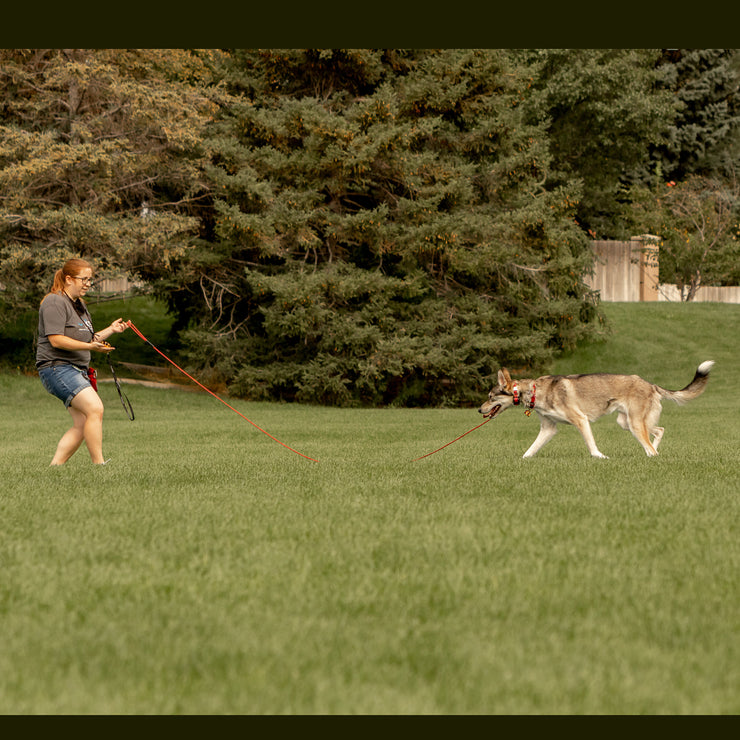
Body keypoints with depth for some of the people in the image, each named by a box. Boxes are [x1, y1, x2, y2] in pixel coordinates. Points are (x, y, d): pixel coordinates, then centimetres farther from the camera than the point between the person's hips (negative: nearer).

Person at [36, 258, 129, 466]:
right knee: (95, 408, -23)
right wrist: (91, 346, -25)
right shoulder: (55, 303, -10)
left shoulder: (80, 305, 22)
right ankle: (99, 464, -22)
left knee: (82, 425, 1)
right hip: (56, 368, -10)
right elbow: (56, 340, -20)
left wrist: (111, 330, 14)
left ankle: (54, 467, 6)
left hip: (77, 370, 10)